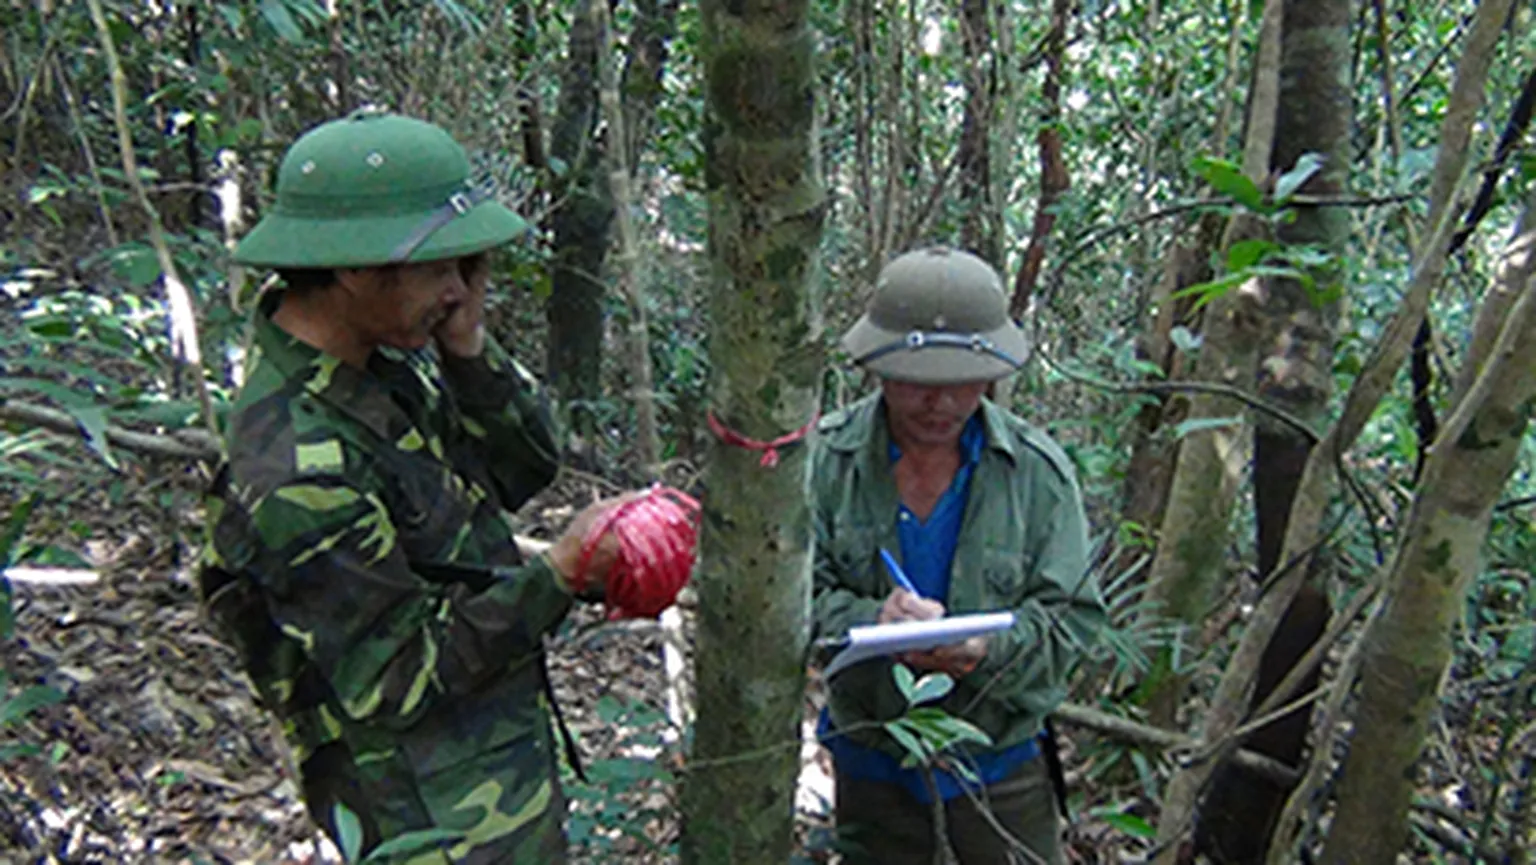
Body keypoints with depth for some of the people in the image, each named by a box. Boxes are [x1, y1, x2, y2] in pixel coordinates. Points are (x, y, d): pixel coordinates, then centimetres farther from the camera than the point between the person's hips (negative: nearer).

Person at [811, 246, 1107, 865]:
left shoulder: (1038, 470, -10)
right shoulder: (826, 456, -12)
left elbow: (1071, 616, -10)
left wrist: (990, 647, -30)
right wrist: (869, 621, -32)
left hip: (1000, 763, 0)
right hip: (871, 760, 0)